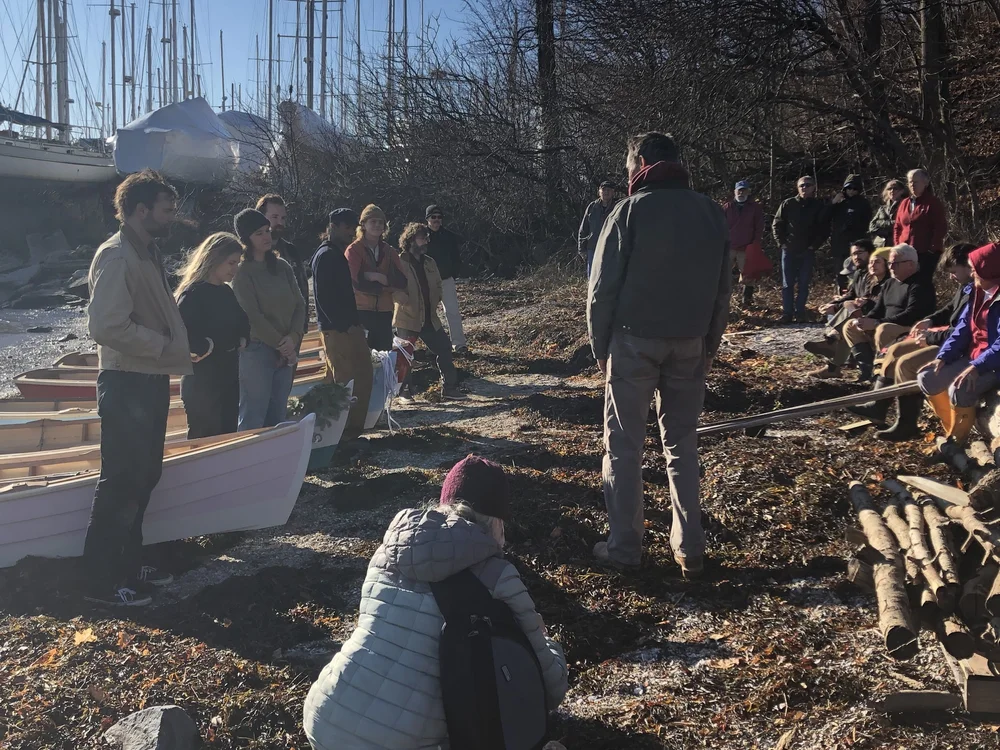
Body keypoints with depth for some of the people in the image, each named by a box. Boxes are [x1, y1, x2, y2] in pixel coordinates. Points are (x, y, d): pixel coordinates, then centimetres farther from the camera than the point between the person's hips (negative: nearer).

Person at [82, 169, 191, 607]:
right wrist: (163, 345, -18)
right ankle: (101, 582, 7)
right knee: (122, 482, -3)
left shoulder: (148, 253, 14)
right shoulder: (115, 256, -16)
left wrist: (180, 343, 6)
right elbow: (106, 325, -25)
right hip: (126, 383, -10)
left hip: (151, 380, 10)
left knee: (143, 477, 16)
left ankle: (128, 565, 29)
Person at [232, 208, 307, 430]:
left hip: (286, 351, 6)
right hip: (256, 350, -6)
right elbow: (253, 316, -10)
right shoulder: (242, 272, -4)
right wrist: (280, 344, -9)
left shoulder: (282, 266, 12)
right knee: (253, 419, -5)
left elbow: (299, 304, 8)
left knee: (277, 417, 9)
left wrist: (293, 338, -7)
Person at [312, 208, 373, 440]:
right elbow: (323, 297, -19)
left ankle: (354, 426, 20)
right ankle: (345, 429, 3)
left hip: (348, 326, 10)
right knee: (344, 380, -5)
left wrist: (354, 322, 14)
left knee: (362, 375, 12)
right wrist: (344, 325, -19)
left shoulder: (337, 254, 18)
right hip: (336, 329, -10)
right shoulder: (325, 255, -12)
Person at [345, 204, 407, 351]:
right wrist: (388, 285, -7)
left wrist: (379, 277, -14)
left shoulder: (389, 251, 13)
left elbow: (402, 282, 1)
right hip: (361, 311, -5)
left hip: (384, 312, 5)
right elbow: (358, 283, -15)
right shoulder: (354, 250, -2)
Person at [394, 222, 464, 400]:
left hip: (429, 317, 7)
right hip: (407, 318, -6)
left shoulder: (429, 263, 12)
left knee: (444, 347, 6)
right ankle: (405, 392, 14)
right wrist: (408, 304, -20)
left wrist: (434, 302, 6)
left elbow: (438, 285, 21)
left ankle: (449, 387, 14)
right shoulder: (400, 262, -10)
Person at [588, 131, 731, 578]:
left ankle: (624, 545, 8)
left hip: (634, 341, -4)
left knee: (624, 446, 6)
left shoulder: (631, 210, -7)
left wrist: (599, 345, 1)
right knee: (682, 445, 13)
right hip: (689, 344, 4)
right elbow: (723, 287, 9)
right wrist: (710, 344, 14)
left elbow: (604, 285, -8)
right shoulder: (712, 213, 8)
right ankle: (689, 549, 13)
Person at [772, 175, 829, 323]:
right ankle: (787, 313, 4)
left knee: (804, 284, 2)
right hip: (789, 250, 0)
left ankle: (800, 313, 7)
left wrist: (814, 246, -6)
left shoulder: (819, 207, 3)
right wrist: (781, 242, -2)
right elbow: (776, 224, 5)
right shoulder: (788, 204, 3)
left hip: (807, 252, 0)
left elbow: (823, 229, 2)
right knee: (787, 284, 0)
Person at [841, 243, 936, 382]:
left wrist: (876, 323, -28)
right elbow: (878, 310, 19)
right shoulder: (890, 283, 16)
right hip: (887, 326, 10)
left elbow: (911, 315, -25)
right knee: (851, 326, 3)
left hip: (912, 330, -10)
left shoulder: (920, 285, -13)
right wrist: (865, 321, -6)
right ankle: (867, 367, -10)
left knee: (883, 330, -37)